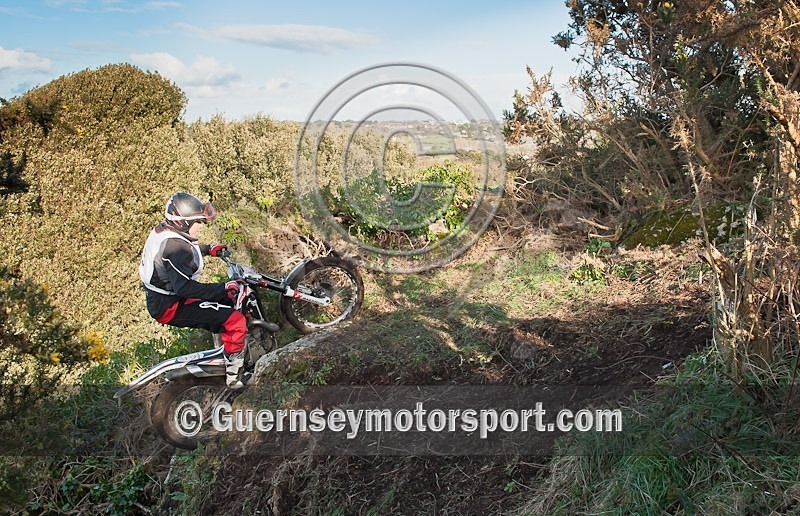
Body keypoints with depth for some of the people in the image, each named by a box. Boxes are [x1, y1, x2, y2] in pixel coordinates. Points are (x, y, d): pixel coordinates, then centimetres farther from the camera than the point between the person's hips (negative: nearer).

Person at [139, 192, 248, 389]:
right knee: (236, 322, -18)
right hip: (171, 308, -11)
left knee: (229, 300, 22)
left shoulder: (163, 230, 4)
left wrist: (208, 249, 22)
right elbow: (184, 287, -37)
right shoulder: (176, 248, -27)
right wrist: (223, 289, -36)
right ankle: (234, 376, -6)